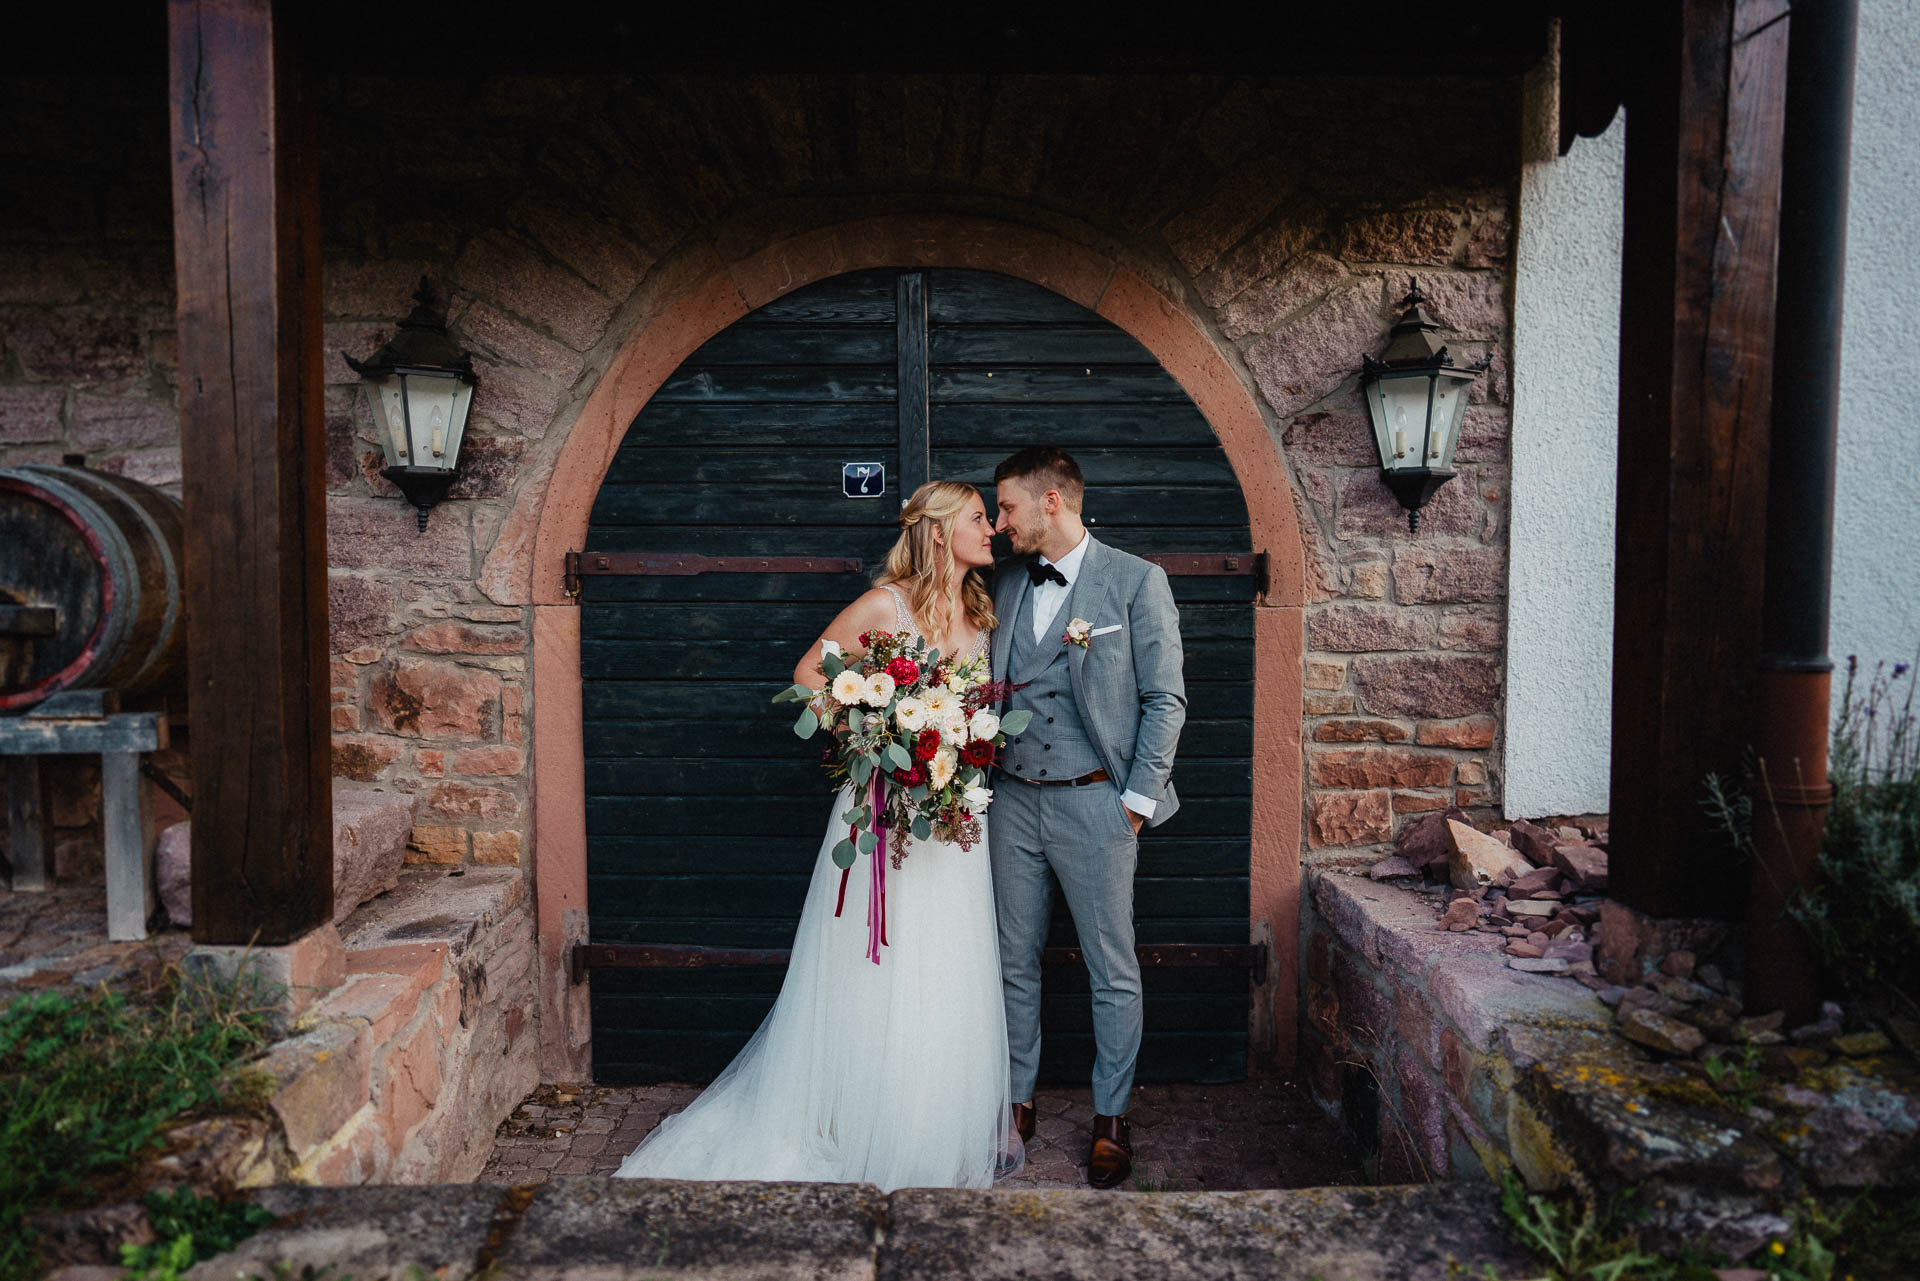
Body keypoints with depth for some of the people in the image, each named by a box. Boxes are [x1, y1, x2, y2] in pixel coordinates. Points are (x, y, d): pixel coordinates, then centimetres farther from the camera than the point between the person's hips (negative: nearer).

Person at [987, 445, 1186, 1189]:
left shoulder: (1136, 581, -4)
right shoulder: (1005, 585, 11)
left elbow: (1165, 699, -5)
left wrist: (1138, 799, -9)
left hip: (1094, 801, -4)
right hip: (1013, 799, 5)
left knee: (1113, 971, 5)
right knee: (1014, 961, 12)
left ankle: (1111, 1119, 21)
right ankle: (1017, 1102, 28)